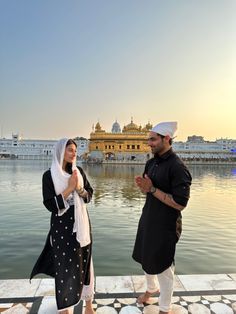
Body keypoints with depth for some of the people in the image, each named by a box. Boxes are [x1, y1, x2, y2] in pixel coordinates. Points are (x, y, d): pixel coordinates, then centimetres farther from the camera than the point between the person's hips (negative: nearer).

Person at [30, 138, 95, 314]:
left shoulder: (79, 171, 1)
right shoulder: (49, 175, -10)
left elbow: (89, 195, 3)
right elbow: (50, 204, -14)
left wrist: (79, 188, -16)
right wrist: (69, 188, -20)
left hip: (81, 223, 4)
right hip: (62, 226, -3)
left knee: (84, 262, 13)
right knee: (64, 265, 7)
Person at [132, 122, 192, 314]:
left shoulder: (178, 167, -22)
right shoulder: (151, 163, 3)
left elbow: (180, 204, -24)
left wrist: (152, 189, -25)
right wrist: (142, 186, -12)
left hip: (166, 225, -7)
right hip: (148, 219, 8)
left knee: (163, 266, 11)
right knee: (146, 259, 25)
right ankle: (151, 289, 54)